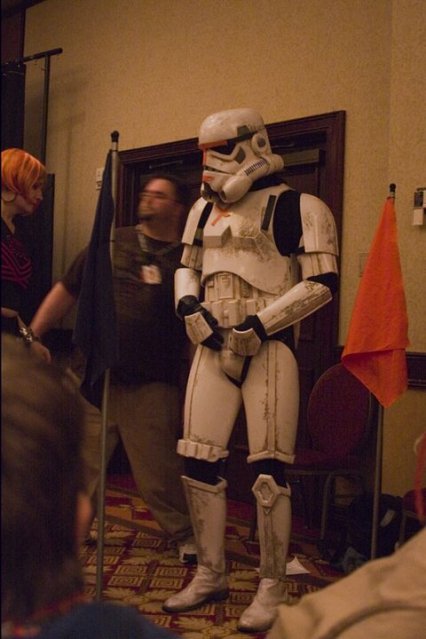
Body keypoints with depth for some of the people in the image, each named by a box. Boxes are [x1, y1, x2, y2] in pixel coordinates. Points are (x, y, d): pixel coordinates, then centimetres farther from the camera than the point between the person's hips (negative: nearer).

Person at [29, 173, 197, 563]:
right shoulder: (111, 243, 10)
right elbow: (66, 291, 13)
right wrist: (31, 335, 8)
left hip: (153, 386, -2)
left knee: (160, 472, 2)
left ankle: (186, 537, 20)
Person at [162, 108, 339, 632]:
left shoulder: (297, 209, -6)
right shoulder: (205, 209, 15)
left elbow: (321, 283, -10)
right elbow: (187, 267, 24)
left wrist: (261, 324, -16)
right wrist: (188, 304, 2)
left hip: (268, 350, -6)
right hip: (213, 348, 7)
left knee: (269, 471, -4)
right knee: (198, 464, 6)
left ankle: (272, 589, 11)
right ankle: (210, 575, 22)